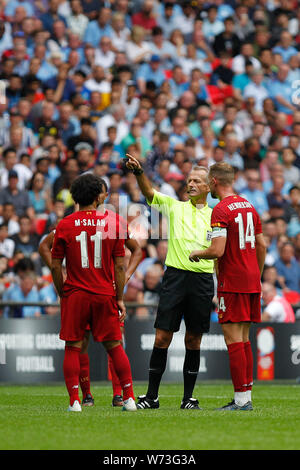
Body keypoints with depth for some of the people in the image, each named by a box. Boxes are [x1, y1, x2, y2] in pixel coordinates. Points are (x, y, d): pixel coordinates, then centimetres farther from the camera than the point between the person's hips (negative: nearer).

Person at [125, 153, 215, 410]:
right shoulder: (175, 207, 9)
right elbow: (150, 193, -6)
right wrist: (139, 171, -25)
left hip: (203, 280, 1)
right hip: (175, 275, -1)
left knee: (193, 340, 4)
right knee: (162, 337, -4)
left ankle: (188, 398, 12)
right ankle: (151, 396, 2)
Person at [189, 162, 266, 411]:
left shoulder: (221, 210, -13)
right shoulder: (249, 207, 12)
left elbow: (217, 250, -20)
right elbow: (262, 246, 16)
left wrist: (196, 254, 0)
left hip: (233, 283, -8)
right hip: (252, 282, 8)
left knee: (233, 338, -7)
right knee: (243, 338, 11)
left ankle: (241, 398, -10)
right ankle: (246, 396, 11)